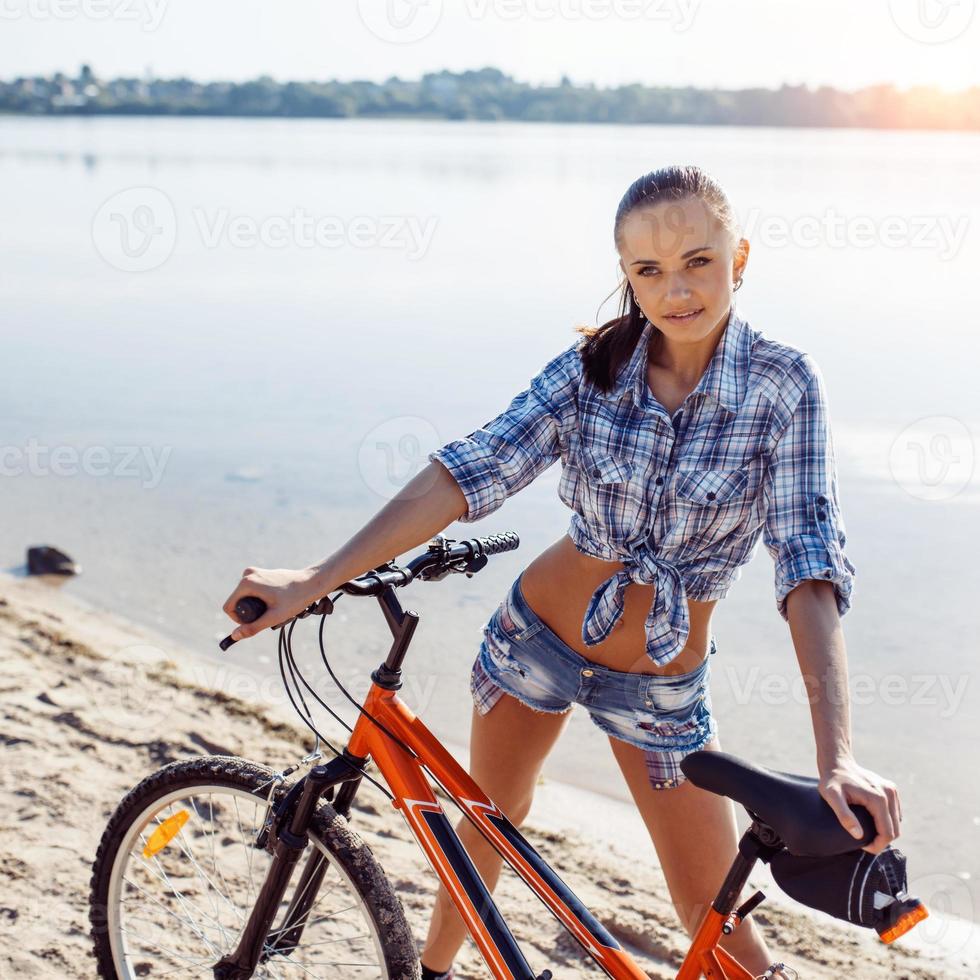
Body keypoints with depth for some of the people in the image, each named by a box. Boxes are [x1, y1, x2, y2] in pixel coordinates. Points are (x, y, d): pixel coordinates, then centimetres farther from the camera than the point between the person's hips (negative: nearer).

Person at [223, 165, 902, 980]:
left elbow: (809, 562, -27)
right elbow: (466, 476, -20)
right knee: (488, 819, 23)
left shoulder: (784, 384, -19)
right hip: (536, 636, 3)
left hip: (660, 688, -2)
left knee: (714, 911, 0)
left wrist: (838, 753, -38)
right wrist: (314, 580, -30)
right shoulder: (592, 366, -13)